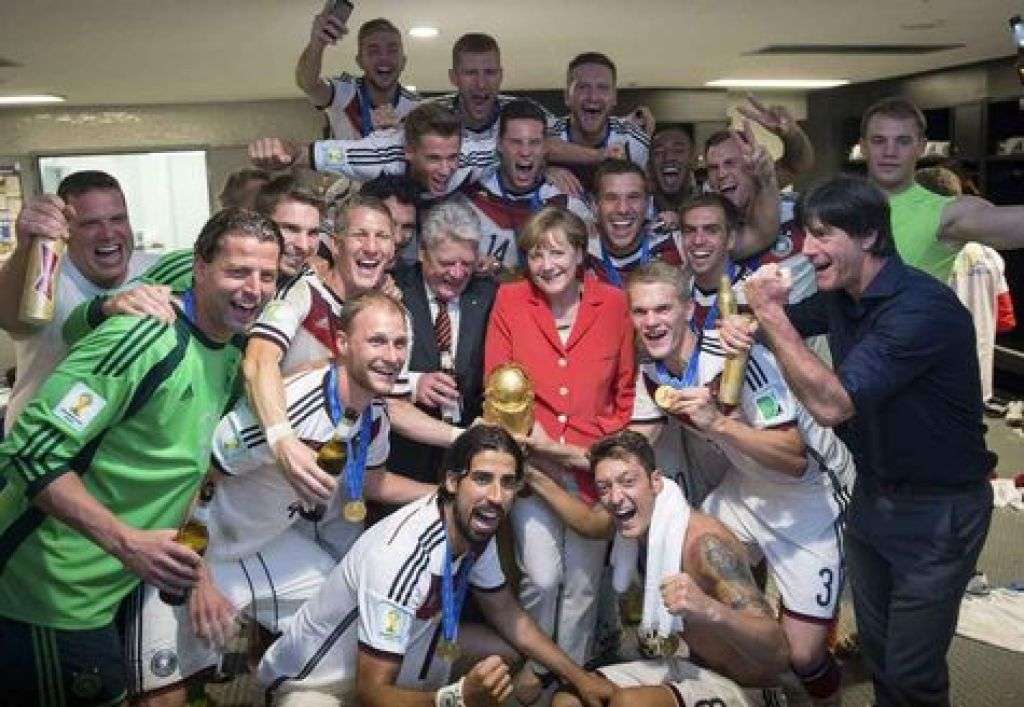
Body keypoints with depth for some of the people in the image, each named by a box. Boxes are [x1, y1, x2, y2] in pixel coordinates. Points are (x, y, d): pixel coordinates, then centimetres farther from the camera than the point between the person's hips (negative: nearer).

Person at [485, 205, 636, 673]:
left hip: (595, 465, 2)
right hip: (531, 457, -1)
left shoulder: (613, 303, 0)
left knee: (582, 582, 11)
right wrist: (543, 444, -10)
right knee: (542, 575, -11)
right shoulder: (510, 301, -3)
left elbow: (625, 390, 6)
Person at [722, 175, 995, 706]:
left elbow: (831, 404, -33)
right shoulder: (841, 297, -1)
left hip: (937, 508, -7)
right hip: (871, 495, 8)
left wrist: (772, 312, -30)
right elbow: (786, 325, 18)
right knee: (876, 651, 20)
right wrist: (744, 323, -6)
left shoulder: (924, 307, -27)